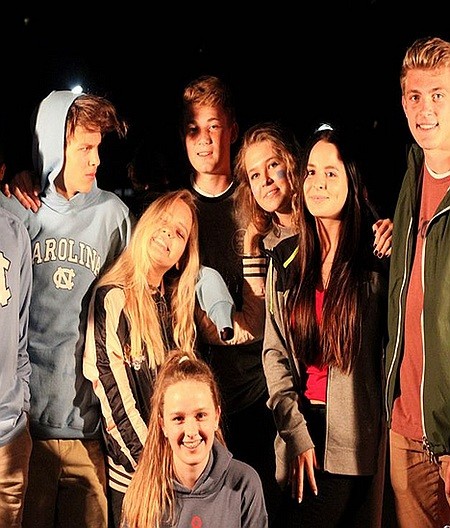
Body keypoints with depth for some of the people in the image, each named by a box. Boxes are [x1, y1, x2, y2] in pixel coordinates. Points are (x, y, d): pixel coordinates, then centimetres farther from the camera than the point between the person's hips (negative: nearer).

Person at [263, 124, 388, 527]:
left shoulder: (377, 260, -6)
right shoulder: (286, 258, 6)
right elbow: (275, 350, 4)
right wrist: (296, 435, -2)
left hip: (354, 437, -4)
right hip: (300, 424, 4)